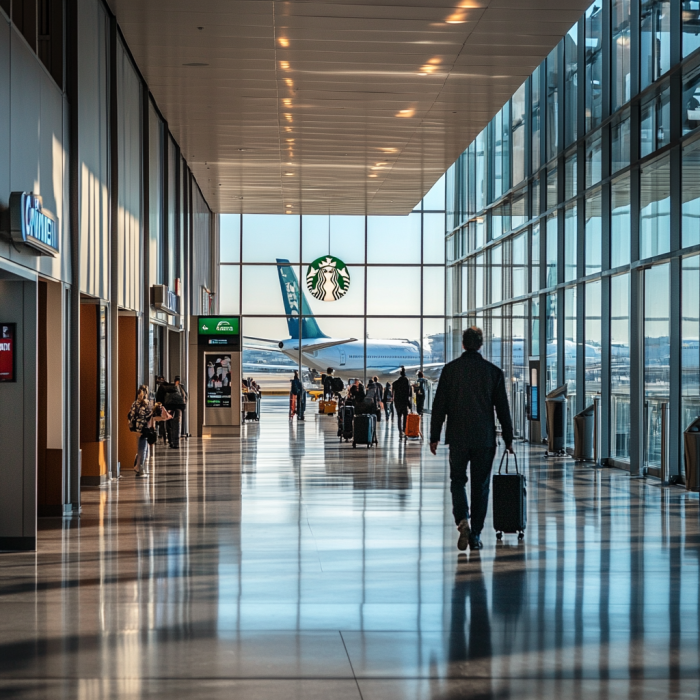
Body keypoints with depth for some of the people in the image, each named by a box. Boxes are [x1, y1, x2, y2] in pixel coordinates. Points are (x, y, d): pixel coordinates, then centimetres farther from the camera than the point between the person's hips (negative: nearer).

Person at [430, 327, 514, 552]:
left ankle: (462, 520, -11)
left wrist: (434, 437, 4)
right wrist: (508, 439, 10)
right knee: (480, 485, 8)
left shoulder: (450, 369, -2)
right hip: (484, 438, 0)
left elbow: (439, 405, -2)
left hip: (458, 437, 0)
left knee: (457, 480, 13)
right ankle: (475, 534, 8)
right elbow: (502, 408, 2)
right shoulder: (494, 372, -2)